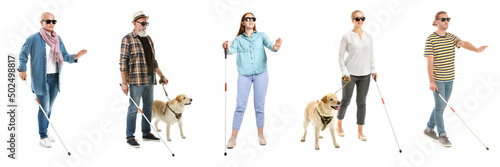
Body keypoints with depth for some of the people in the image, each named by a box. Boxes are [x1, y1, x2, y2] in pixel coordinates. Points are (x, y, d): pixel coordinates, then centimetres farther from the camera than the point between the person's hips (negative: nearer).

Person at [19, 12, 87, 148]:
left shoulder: (58, 39, 8)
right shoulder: (34, 38, -7)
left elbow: (64, 56, 9)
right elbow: (23, 54, 1)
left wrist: (75, 56, -8)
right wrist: (22, 69, -8)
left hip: (55, 78, 5)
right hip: (41, 79, -5)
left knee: (50, 107, 14)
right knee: (44, 107, -4)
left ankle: (44, 131, 29)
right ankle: (43, 137, 8)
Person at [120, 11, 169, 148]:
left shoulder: (148, 39, 14)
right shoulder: (127, 39, -7)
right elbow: (123, 62, -11)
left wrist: (162, 76, 19)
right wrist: (124, 83, -17)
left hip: (150, 79, 7)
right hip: (136, 80, -7)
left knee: (148, 106, 14)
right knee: (133, 108, -3)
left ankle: (146, 133, 26)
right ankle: (130, 137, 6)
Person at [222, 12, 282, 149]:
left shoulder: (261, 36, 9)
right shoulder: (239, 39, 11)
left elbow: (269, 44, -9)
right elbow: (232, 49, -7)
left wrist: (275, 47, -33)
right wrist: (226, 49, -31)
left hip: (261, 74, 0)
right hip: (244, 75, 0)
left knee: (259, 105, 4)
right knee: (240, 106, -4)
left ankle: (260, 134, 16)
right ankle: (233, 137, 0)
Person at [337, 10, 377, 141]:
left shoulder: (368, 37, 8)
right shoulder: (347, 37, -5)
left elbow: (371, 55, 15)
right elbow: (341, 56, -5)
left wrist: (373, 70, 6)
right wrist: (345, 73, -11)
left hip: (365, 75, 4)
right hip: (350, 74, -3)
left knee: (361, 102, 6)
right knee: (346, 101, 6)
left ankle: (360, 132, 14)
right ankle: (339, 124, 30)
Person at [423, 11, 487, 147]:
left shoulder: (452, 37, 7)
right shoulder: (431, 39, -10)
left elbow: (463, 43, -14)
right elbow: (429, 62, -13)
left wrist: (477, 49, -36)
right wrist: (431, 82, -17)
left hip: (449, 79, 6)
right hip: (437, 79, -6)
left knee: (441, 105, 13)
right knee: (440, 106, -4)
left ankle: (429, 129, 28)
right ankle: (442, 135, 6)